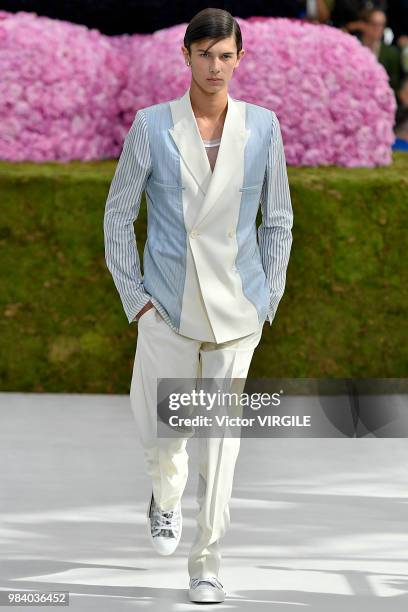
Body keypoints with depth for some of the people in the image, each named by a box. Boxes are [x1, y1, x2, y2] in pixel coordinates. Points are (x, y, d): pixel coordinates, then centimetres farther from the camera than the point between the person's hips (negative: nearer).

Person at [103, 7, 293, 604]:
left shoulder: (263, 127, 0)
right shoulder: (151, 126, -3)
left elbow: (278, 220, 9)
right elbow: (118, 214, 3)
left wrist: (267, 299, 4)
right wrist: (134, 296, -2)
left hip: (237, 309, 0)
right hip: (168, 307, 0)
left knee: (221, 440, -2)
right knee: (161, 435, 6)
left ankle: (207, 565, 6)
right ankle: (166, 499, 41)